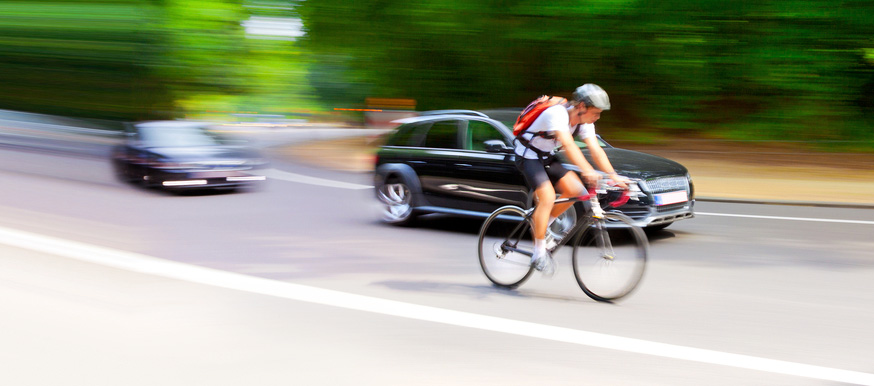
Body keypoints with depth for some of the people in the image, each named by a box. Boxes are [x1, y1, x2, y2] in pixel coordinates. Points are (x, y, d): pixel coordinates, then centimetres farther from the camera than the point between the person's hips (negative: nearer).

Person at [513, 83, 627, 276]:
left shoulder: (584, 122, -6)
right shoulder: (557, 114, -31)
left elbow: (596, 150, -10)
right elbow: (568, 145, -44)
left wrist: (614, 176, -21)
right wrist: (587, 171, -55)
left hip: (547, 157, 8)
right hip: (528, 157, -8)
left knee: (575, 189, -10)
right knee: (548, 197, -24)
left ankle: (542, 226, 9)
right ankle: (539, 253, -15)